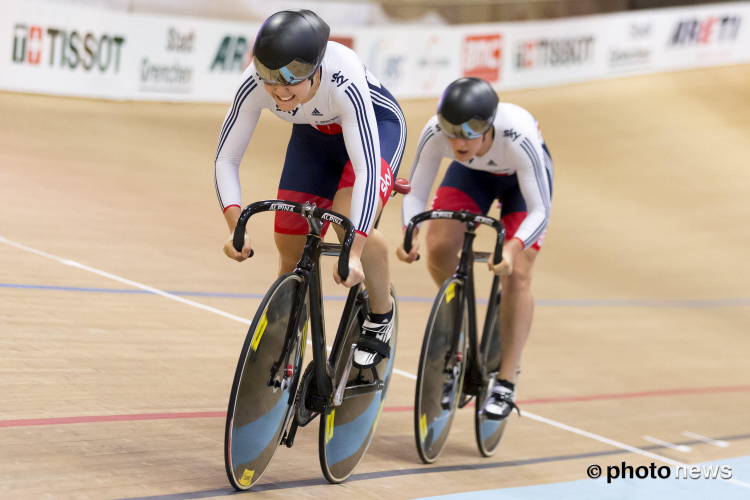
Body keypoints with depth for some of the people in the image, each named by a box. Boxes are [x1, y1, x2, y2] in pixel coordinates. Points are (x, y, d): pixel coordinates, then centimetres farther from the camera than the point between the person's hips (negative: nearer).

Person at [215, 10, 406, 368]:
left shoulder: (345, 81, -41)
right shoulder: (254, 85, -31)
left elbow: (366, 169, -42)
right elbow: (226, 159, -22)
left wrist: (354, 253, -48)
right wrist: (236, 227, -36)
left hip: (376, 126, -4)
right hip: (313, 136, 4)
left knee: (351, 221, -29)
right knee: (291, 249, 0)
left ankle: (382, 315, -1)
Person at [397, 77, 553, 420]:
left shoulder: (518, 138, -43)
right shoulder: (435, 133, -35)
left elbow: (539, 211, -35)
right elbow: (415, 193, -24)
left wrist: (513, 247, -53)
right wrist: (410, 233, -44)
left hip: (521, 176, -3)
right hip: (473, 173, 3)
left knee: (516, 275, -16)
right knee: (438, 248, -19)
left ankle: (506, 385, -8)